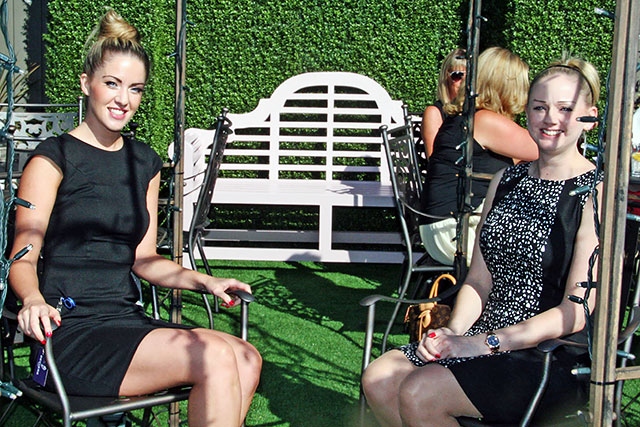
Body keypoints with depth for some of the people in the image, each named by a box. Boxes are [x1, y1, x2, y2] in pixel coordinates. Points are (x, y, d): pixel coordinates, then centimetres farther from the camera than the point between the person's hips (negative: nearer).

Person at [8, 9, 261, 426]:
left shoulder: (145, 163, 16)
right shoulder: (54, 157, -1)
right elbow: (23, 258, -7)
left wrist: (205, 282, 5)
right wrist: (34, 300, -29)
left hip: (127, 321, 6)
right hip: (69, 333, -6)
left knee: (246, 359, -20)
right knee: (215, 357, -27)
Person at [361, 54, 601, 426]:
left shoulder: (597, 194, -10)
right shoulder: (507, 180, 12)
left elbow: (577, 312, -15)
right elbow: (480, 279, 11)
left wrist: (485, 343, -18)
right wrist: (455, 331, -9)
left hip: (553, 357, -6)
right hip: (490, 337, 7)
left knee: (418, 394, -24)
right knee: (379, 380, -12)